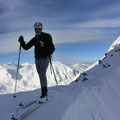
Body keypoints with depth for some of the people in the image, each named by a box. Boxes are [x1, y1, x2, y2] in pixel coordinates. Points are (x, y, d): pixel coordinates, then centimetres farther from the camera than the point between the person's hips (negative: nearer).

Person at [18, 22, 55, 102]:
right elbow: (26, 47, 11)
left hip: (45, 58, -6)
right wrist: (22, 42, -7)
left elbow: (52, 48, -7)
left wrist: (49, 52, -27)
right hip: (37, 59, 6)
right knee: (41, 76, 8)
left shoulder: (46, 37, -4)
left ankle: (44, 94, -16)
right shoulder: (34, 39, 11)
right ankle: (45, 92, 21)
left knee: (42, 74, -20)